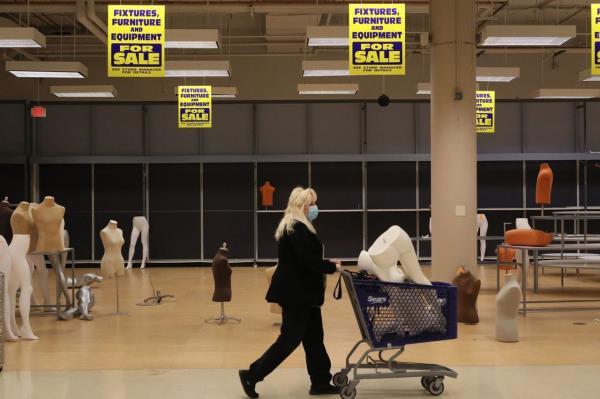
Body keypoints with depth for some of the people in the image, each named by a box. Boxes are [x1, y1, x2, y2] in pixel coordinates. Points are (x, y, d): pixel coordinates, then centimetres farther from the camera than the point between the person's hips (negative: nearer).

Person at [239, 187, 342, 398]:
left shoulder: (294, 227, 16)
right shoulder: (297, 228, -18)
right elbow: (307, 261, -25)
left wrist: (326, 264, 8)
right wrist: (332, 266, -14)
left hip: (301, 292, 11)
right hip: (296, 293, -11)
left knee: (313, 337, 13)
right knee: (290, 339, -4)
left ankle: (321, 382, 20)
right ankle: (251, 375, 4)